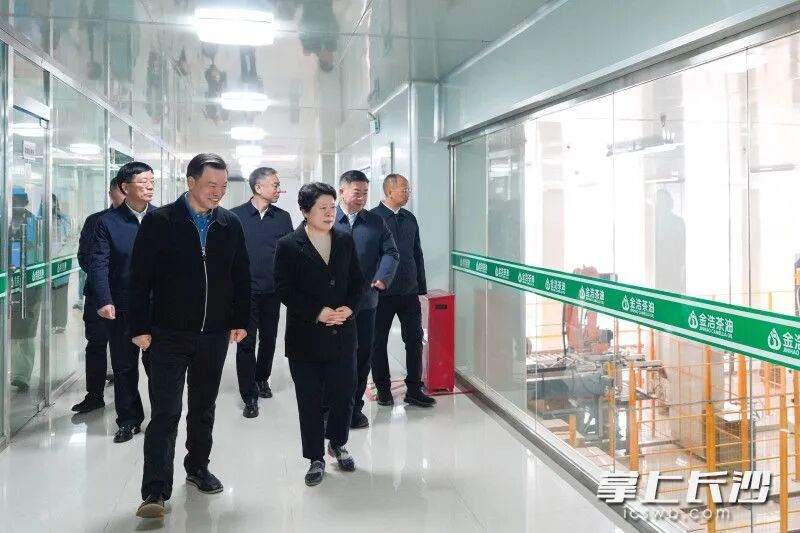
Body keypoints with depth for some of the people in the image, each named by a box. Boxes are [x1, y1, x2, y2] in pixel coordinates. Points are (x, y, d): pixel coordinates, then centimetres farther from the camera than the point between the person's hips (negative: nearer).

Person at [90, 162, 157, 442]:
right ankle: (129, 419, 26)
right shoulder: (108, 222, -1)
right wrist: (104, 301, -17)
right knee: (124, 366, 11)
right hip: (122, 308, 0)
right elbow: (99, 264, -6)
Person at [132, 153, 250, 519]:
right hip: (169, 335, -4)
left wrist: (240, 320, 5)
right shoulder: (159, 221, -7)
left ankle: (198, 467, 35)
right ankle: (155, 491, 0)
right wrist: (140, 327, -10)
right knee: (165, 412, -5)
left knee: (204, 408, 17)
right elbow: (140, 277, -8)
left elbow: (241, 276, 9)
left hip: (214, 335, 4)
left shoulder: (231, 224, 4)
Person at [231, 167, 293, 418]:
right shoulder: (236, 216, -4)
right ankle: (249, 396, 8)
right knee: (246, 342, -1)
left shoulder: (283, 217, 4)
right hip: (245, 290, -3)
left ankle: (262, 378, 37)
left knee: (269, 339, 15)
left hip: (272, 291, 3)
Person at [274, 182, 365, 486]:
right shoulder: (289, 246, -5)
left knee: (344, 395, 9)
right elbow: (284, 289, -10)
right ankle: (316, 458, 23)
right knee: (310, 401, 7)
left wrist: (349, 308, -10)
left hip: (342, 334, 3)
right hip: (305, 336, -3)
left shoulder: (345, 241, 6)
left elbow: (358, 282, 8)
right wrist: (318, 313, -17)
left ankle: (338, 444, 36)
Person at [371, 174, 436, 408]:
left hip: (409, 291, 5)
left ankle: (414, 390, 14)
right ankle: (383, 389, 22)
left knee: (415, 339, 4)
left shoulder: (410, 219, 10)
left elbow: (417, 254, 14)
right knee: (379, 341, 8)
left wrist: (421, 286, 11)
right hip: (382, 292, -5)